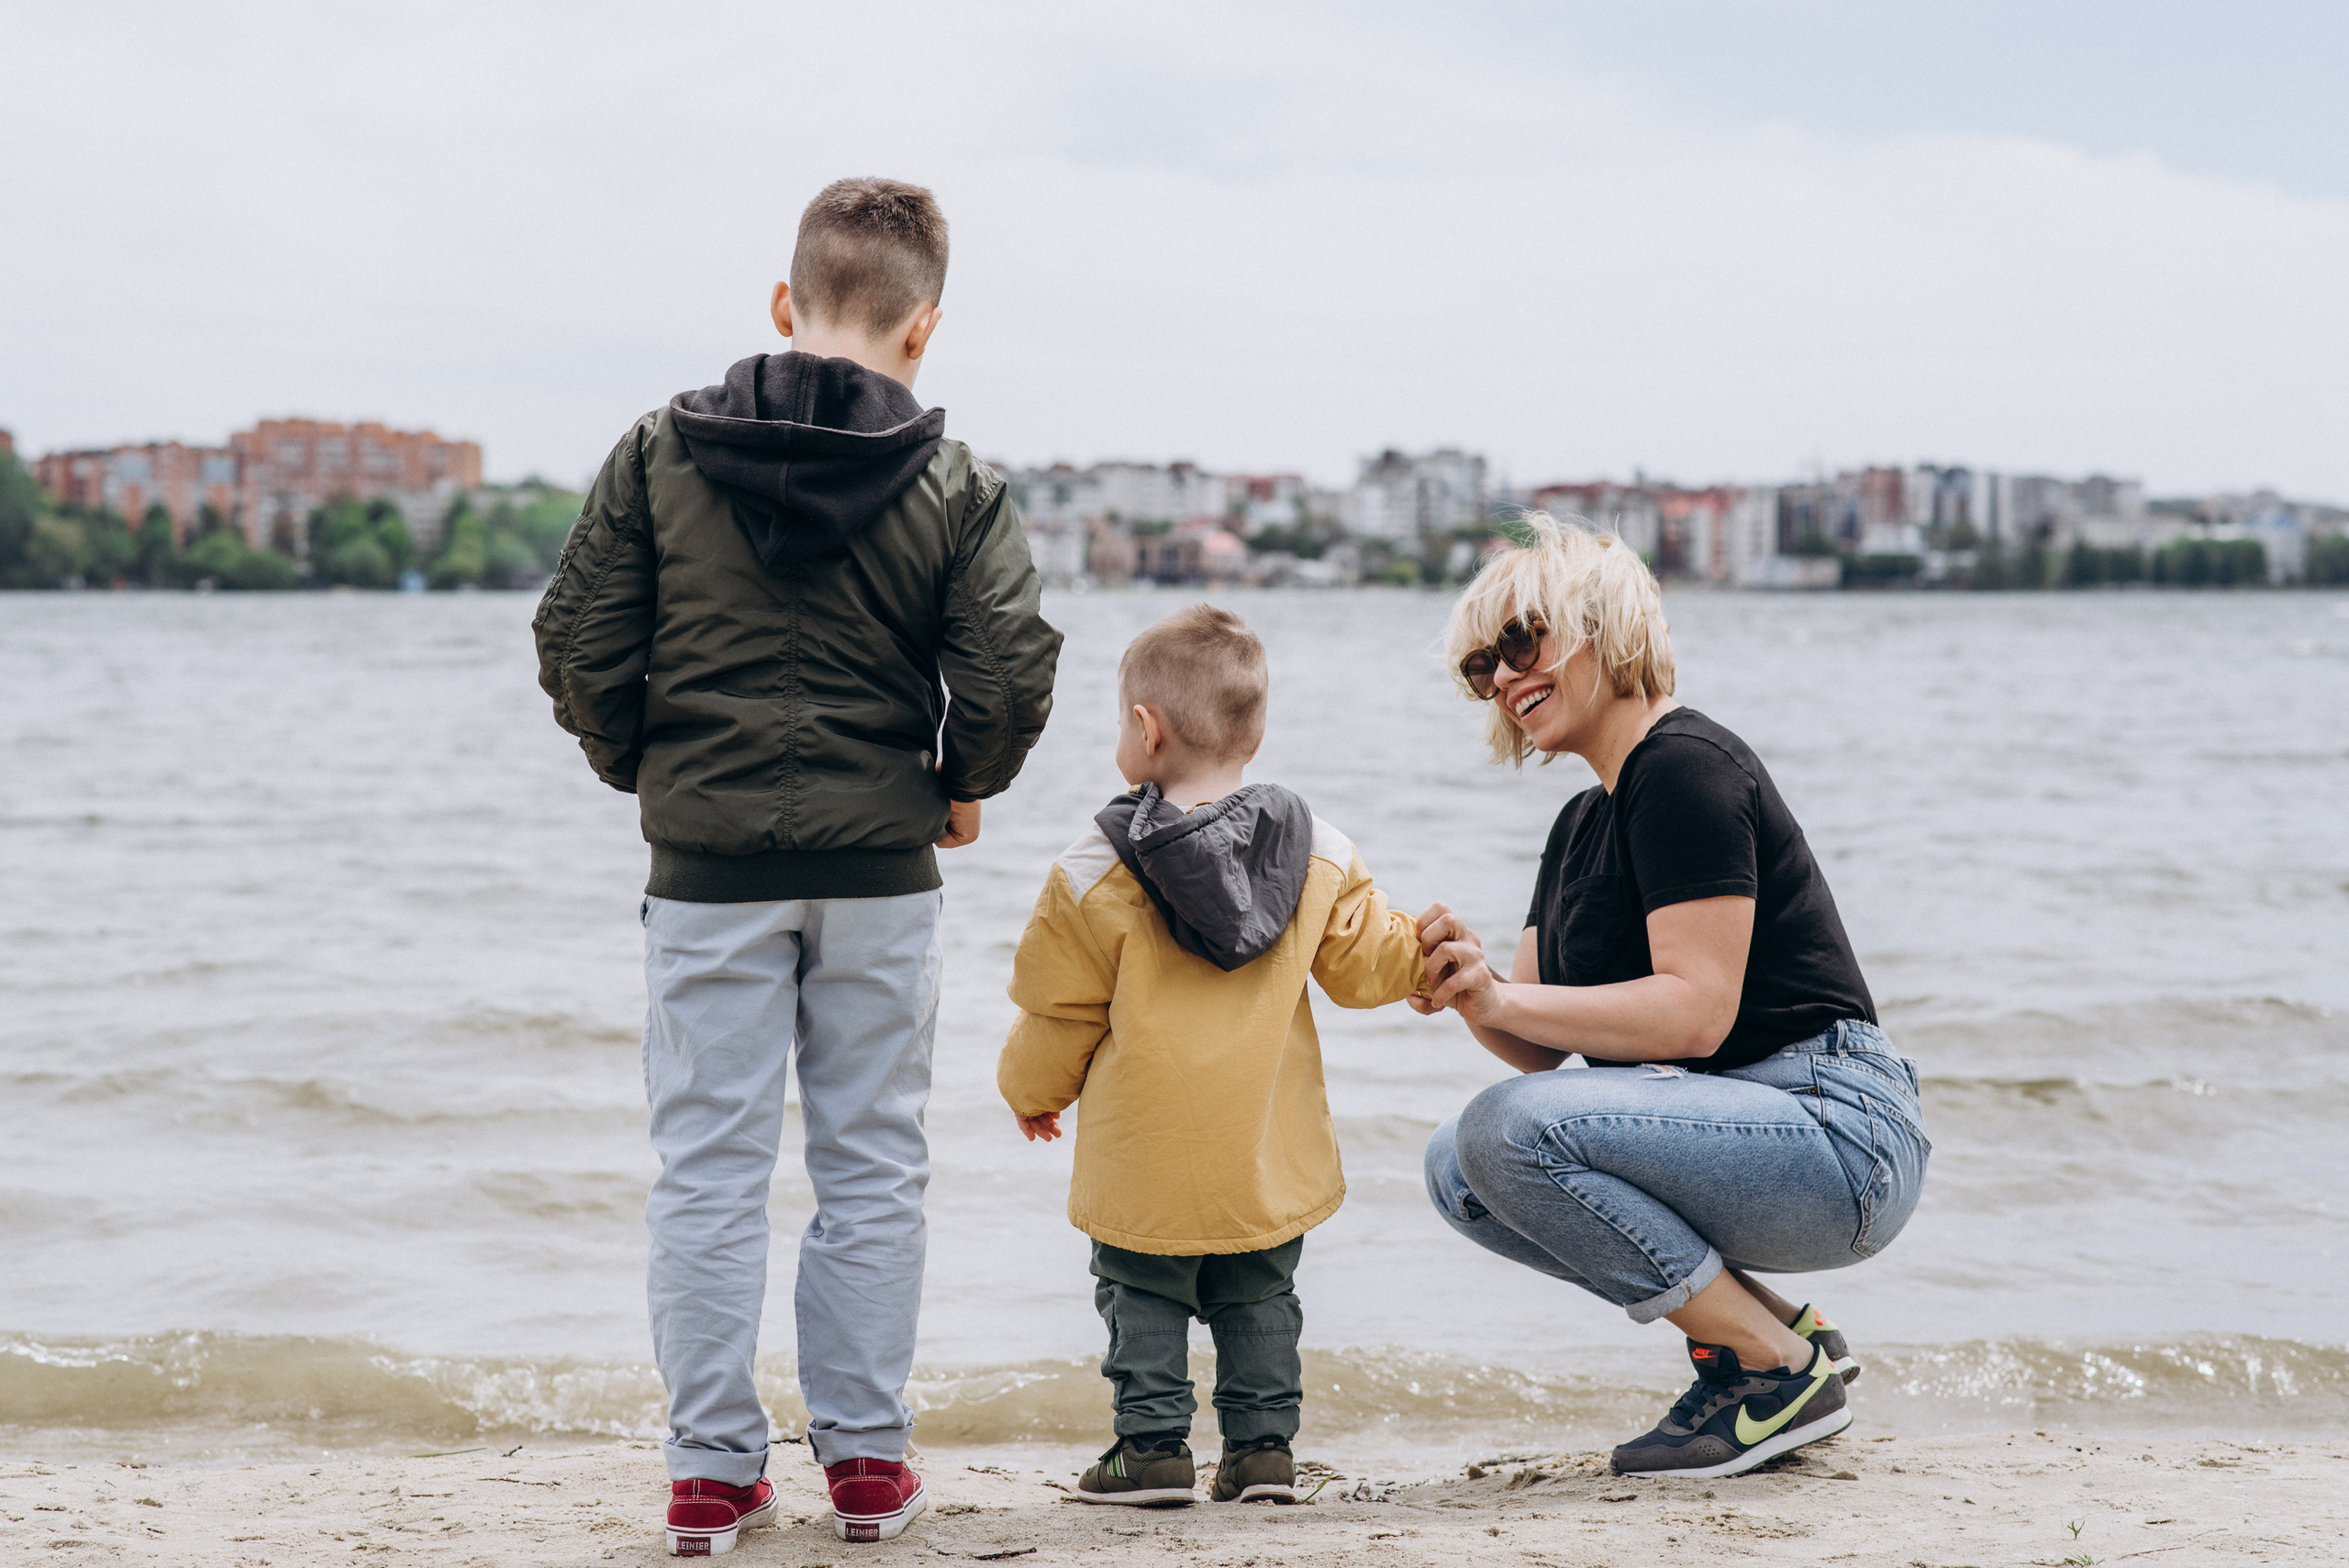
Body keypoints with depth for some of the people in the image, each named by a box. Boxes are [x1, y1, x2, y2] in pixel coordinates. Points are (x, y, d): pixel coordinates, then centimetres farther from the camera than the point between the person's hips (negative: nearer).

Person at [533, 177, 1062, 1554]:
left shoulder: (663, 453, -3)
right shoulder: (955, 486, -4)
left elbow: (578, 644, -3)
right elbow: (1013, 669, -9)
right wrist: (962, 787, 10)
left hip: (709, 869, 0)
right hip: (880, 871, 0)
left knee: (711, 1171, 6)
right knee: (872, 1168, 11)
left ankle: (712, 1469, 8)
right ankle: (867, 1456, 16)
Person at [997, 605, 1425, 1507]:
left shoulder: (1094, 874, -11)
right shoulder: (1318, 857, -2)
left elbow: (1058, 1009, -2)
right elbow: (1364, 961, 9)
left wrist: (1031, 1090, 16)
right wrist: (1430, 952, 31)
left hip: (1146, 1155, -3)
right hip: (1268, 1153, 4)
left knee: (1143, 1296, 10)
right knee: (1258, 1297, 16)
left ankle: (1154, 1448, 8)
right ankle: (1264, 1446, 15)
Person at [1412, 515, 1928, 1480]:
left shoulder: (1684, 768, -12)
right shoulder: (1584, 825, 18)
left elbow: (1697, 1011, -21)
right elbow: (1543, 1045, 10)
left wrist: (1501, 1000, -21)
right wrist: (1473, 992, -11)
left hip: (1838, 1133, -10)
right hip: (1733, 1135, 10)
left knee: (1515, 1129, -25)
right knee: (1459, 1170, 6)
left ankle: (1783, 1372, -11)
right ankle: (1772, 1330, 5)